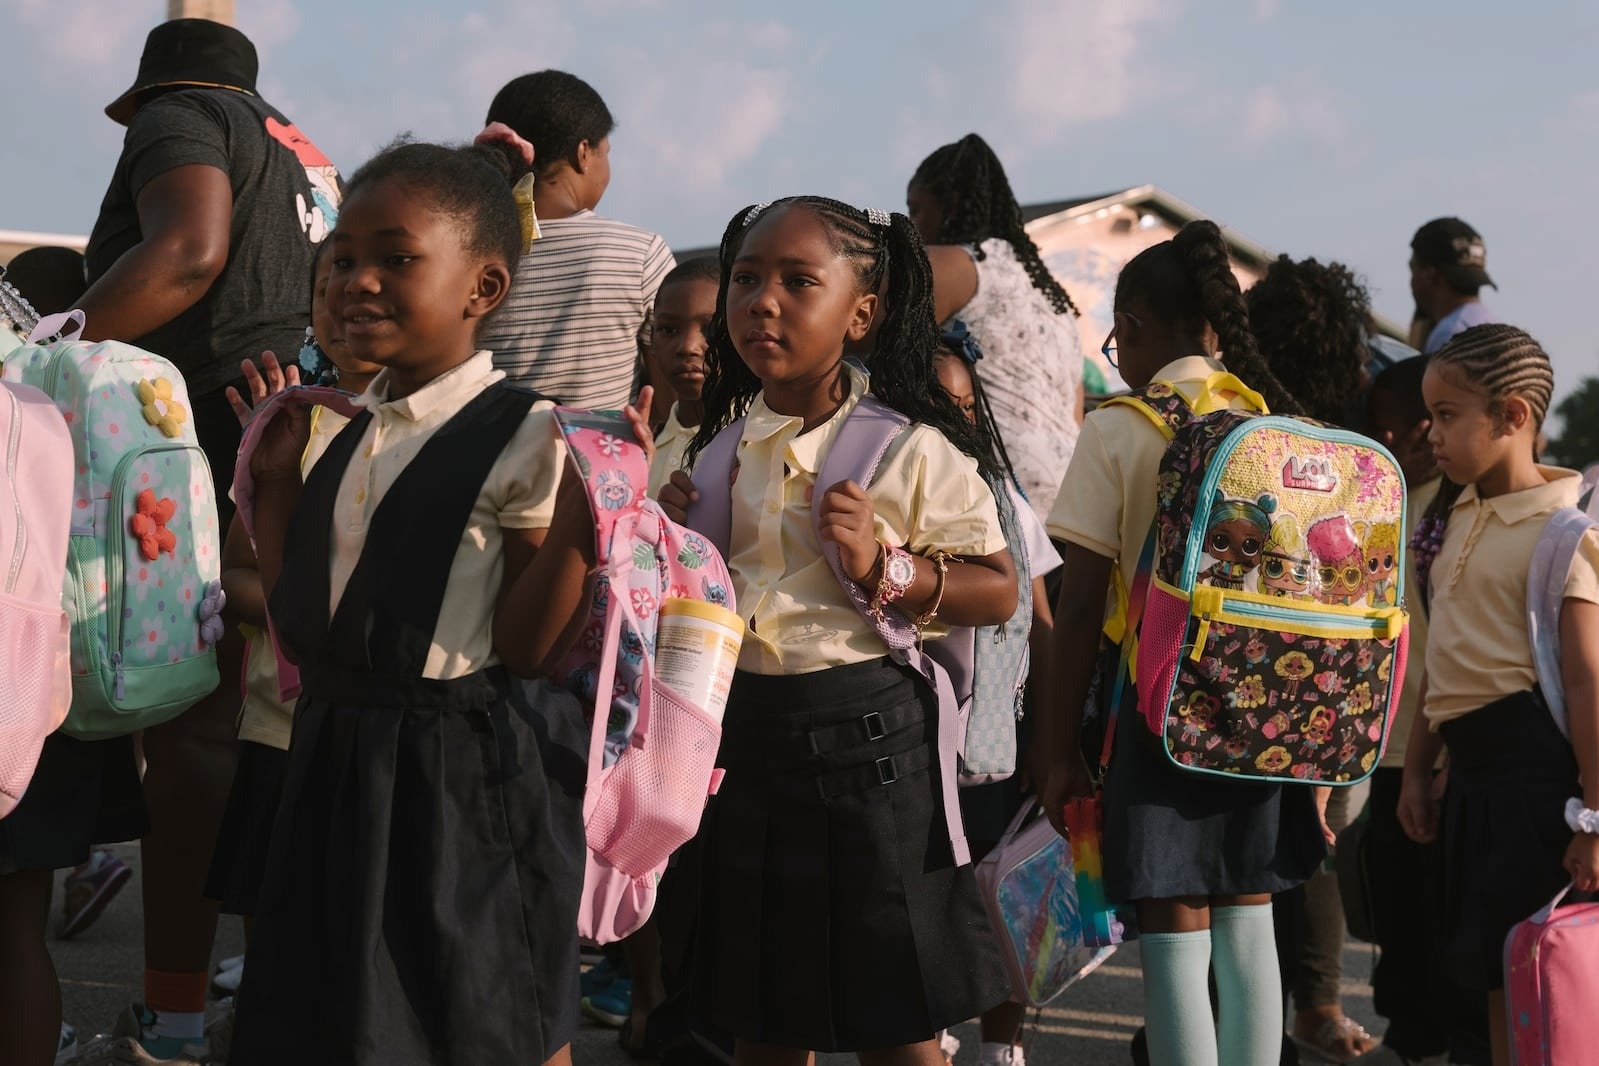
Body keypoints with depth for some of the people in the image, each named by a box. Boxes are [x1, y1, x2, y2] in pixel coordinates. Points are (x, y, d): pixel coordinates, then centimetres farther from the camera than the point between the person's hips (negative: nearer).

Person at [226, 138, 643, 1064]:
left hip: (469, 778, -7)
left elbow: (524, 648, -15)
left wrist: (576, 526, -27)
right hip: (340, 769, 7)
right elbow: (302, 629, 11)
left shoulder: (523, 441, -13)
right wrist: (273, 482, 11)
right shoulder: (345, 438, 8)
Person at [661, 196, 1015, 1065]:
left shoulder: (909, 449, -9)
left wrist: (885, 569, -21)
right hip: (743, 730, 5)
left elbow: (998, 591, -8)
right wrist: (669, 534, 0)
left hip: (862, 731, -5)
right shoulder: (723, 447, 6)